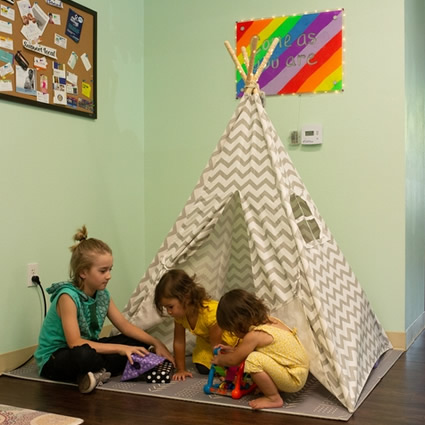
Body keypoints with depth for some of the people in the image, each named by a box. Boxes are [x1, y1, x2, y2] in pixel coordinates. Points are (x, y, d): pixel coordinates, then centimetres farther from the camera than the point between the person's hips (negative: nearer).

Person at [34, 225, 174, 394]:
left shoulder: (102, 294, -2)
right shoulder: (68, 296, -23)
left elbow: (124, 325, 3)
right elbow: (75, 343, -30)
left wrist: (156, 343, -9)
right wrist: (119, 348, -32)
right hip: (53, 360, -8)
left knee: (139, 342, -2)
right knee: (84, 354, -43)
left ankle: (97, 372, -15)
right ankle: (104, 371, -13)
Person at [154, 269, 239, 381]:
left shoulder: (210, 312, -41)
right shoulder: (179, 313, -22)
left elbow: (216, 344, -31)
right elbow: (178, 342, -13)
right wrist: (181, 369, -10)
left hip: (230, 335, -5)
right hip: (206, 339, 5)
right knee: (203, 368, -10)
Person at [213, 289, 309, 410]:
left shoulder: (254, 335, -21)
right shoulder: (270, 320, 3)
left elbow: (233, 360, -8)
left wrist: (219, 359, 11)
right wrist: (233, 350, 19)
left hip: (294, 380, -10)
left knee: (253, 360, -24)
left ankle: (274, 399, -8)